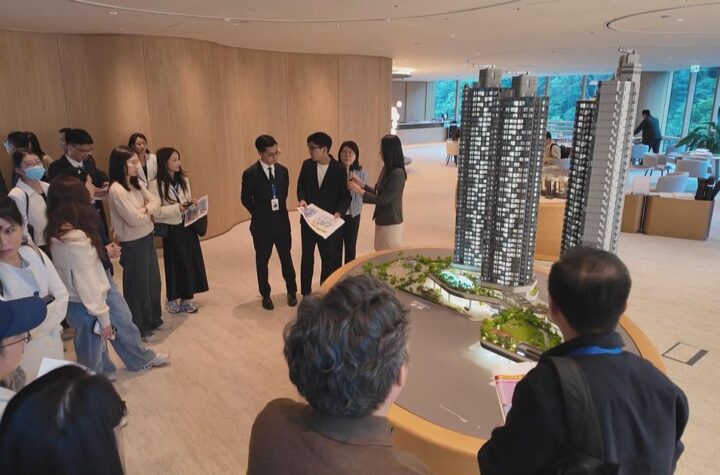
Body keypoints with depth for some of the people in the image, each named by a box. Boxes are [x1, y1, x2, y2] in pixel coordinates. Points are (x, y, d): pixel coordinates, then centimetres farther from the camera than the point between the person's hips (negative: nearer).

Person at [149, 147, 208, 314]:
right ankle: (173, 299, 24)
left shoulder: (184, 180, 7)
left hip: (188, 227, 5)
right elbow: (156, 211, -17)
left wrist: (192, 205, -7)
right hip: (171, 230, -5)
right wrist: (177, 208, -25)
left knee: (191, 262, 8)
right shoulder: (156, 184, -12)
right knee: (175, 264, 6)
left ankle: (187, 298, 22)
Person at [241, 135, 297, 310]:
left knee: (286, 258, 11)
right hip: (262, 225, -2)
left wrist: (279, 211, 9)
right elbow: (245, 199, -2)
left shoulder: (283, 171, -1)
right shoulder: (250, 174, -13)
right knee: (262, 260, 11)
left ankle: (291, 291, 29)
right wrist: (260, 214, 4)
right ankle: (265, 295, 27)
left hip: (282, 222, 3)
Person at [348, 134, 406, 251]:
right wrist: (362, 185, 2)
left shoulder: (397, 174, -22)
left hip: (391, 223, -9)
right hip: (382, 220, 9)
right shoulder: (386, 168, 6)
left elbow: (383, 200, -21)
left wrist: (360, 191, -17)